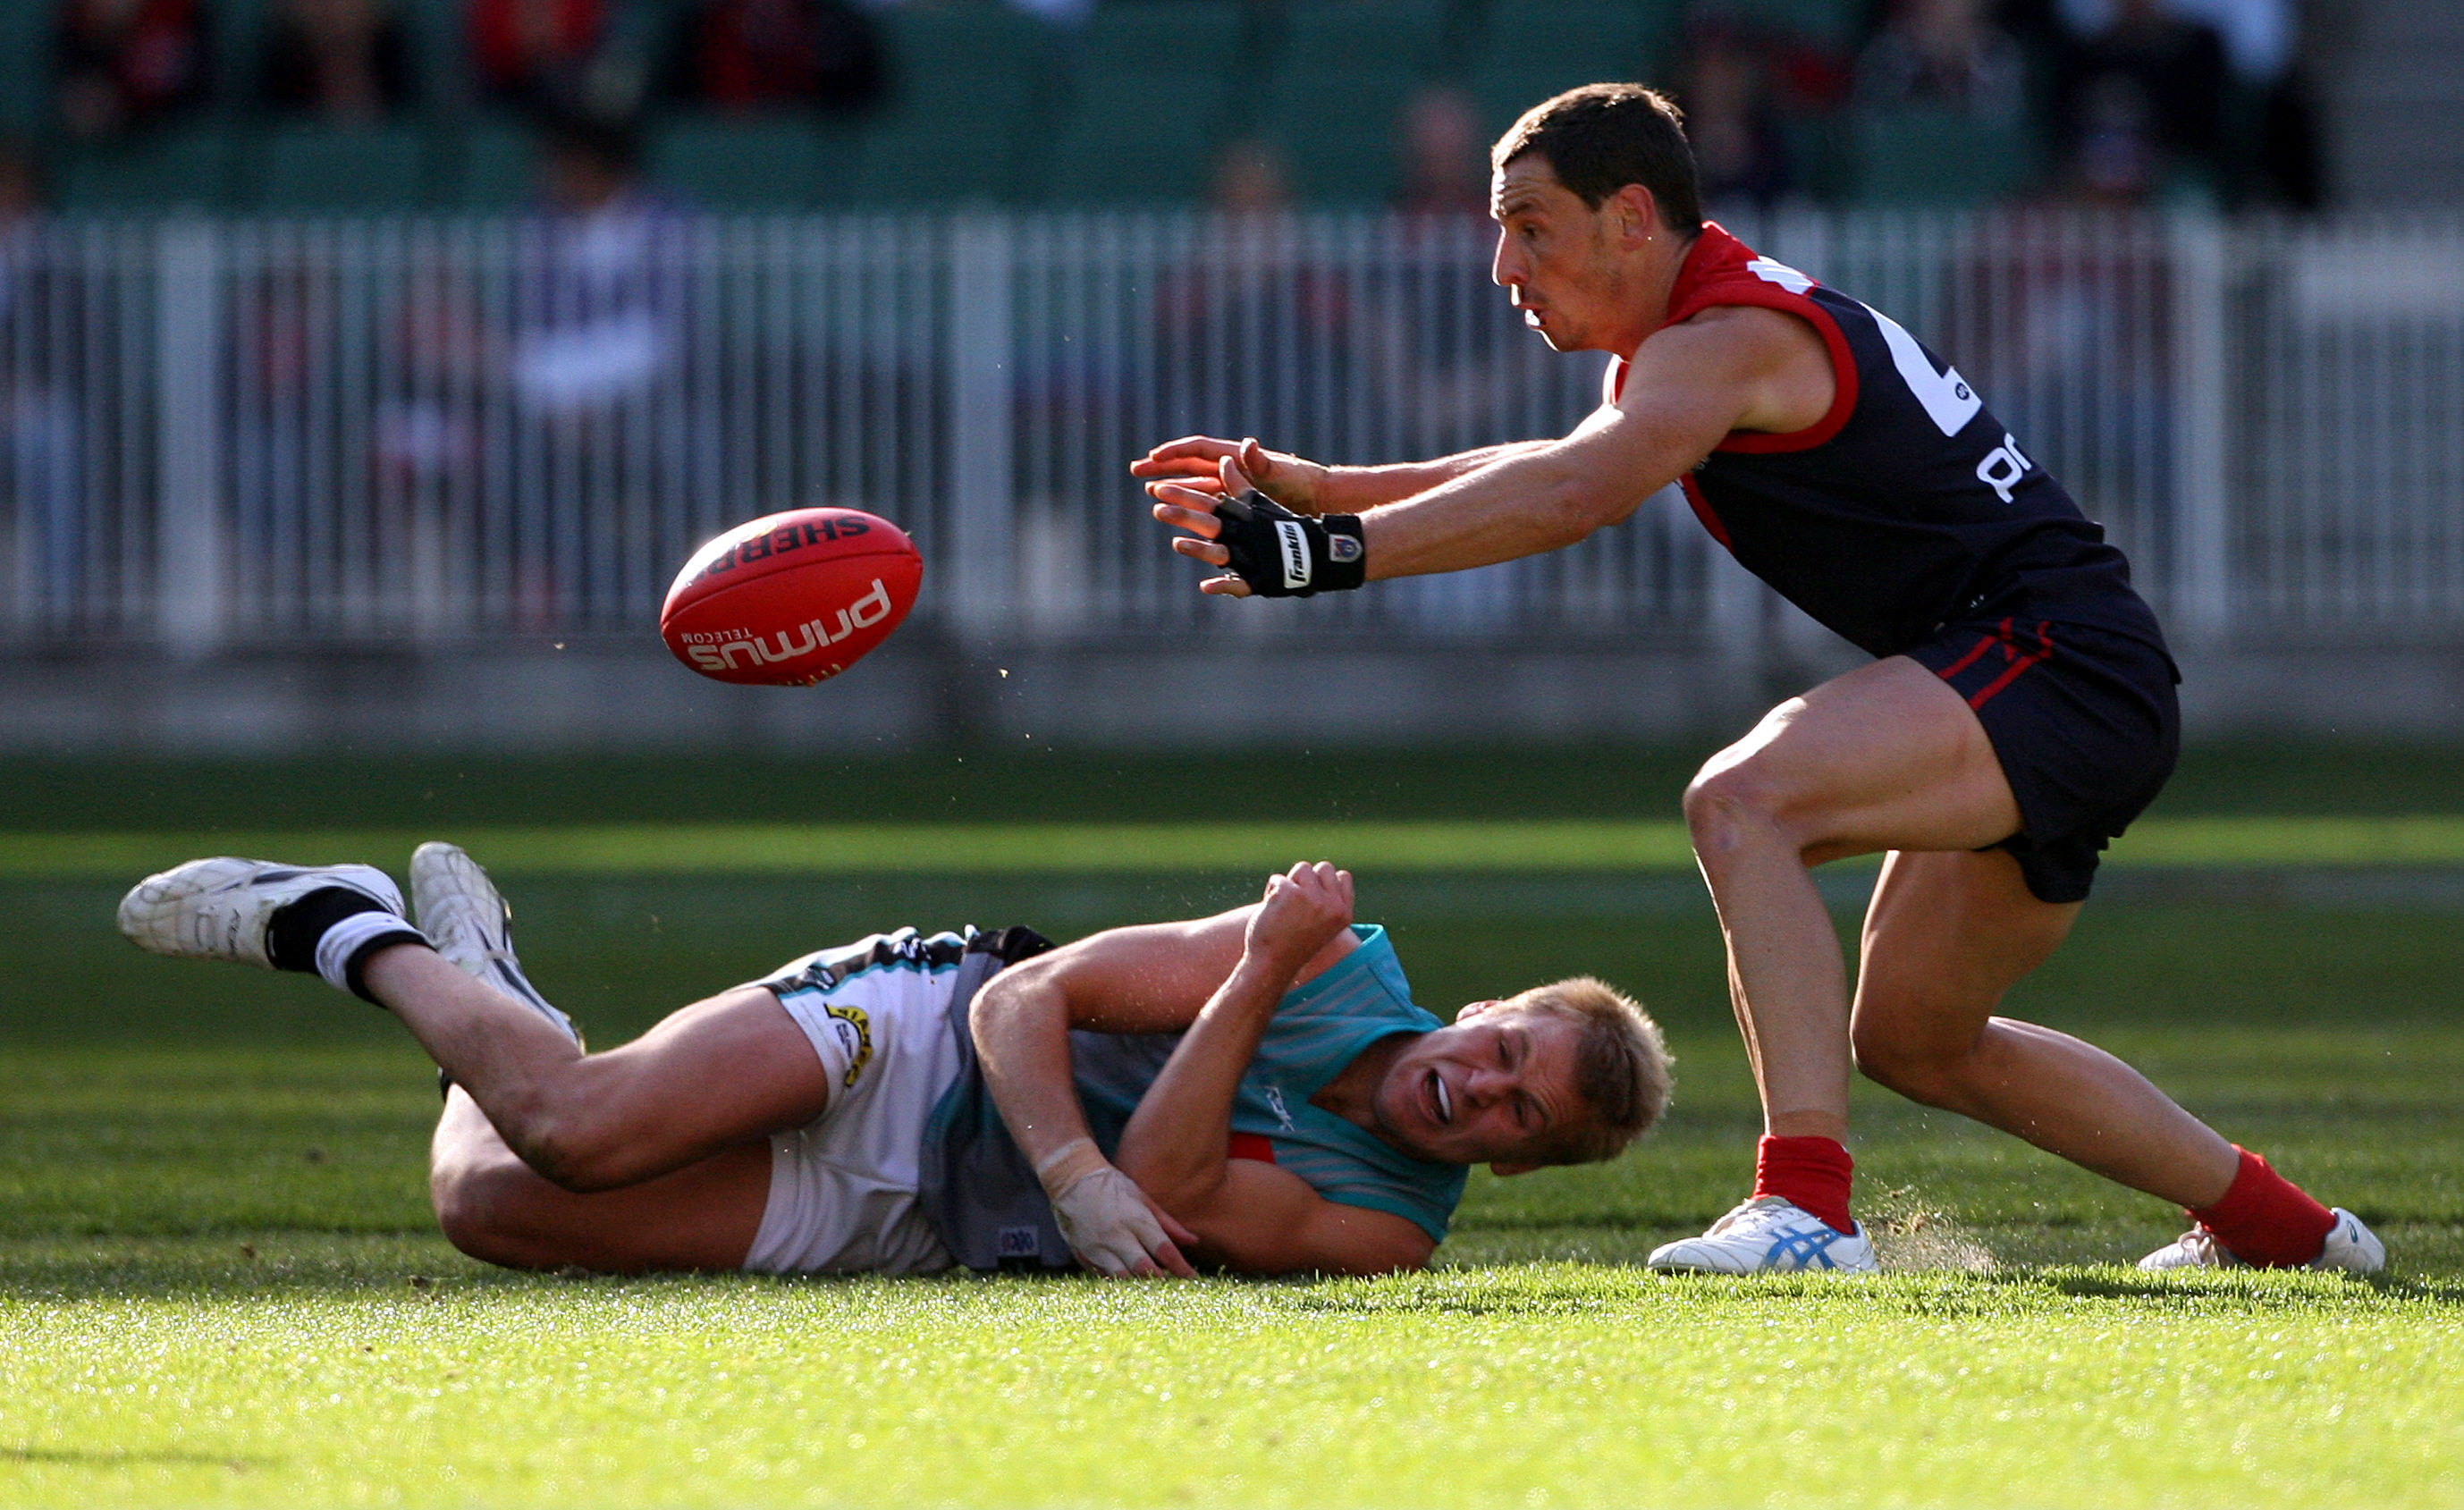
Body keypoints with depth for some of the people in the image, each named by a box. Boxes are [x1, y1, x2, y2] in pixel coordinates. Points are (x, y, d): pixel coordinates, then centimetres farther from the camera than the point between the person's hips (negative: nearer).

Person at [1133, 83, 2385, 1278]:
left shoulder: (1735, 338, -15)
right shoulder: (1704, 336, 16)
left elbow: (1568, 499, -31)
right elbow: (1571, 475, 28)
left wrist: (1330, 553, -35)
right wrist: (1317, 490, 20)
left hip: (2052, 658, -11)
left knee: (1745, 800, -28)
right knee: (1909, 1038, 20)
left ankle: (1807, 1205, -36)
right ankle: (2269, 1224, 31)